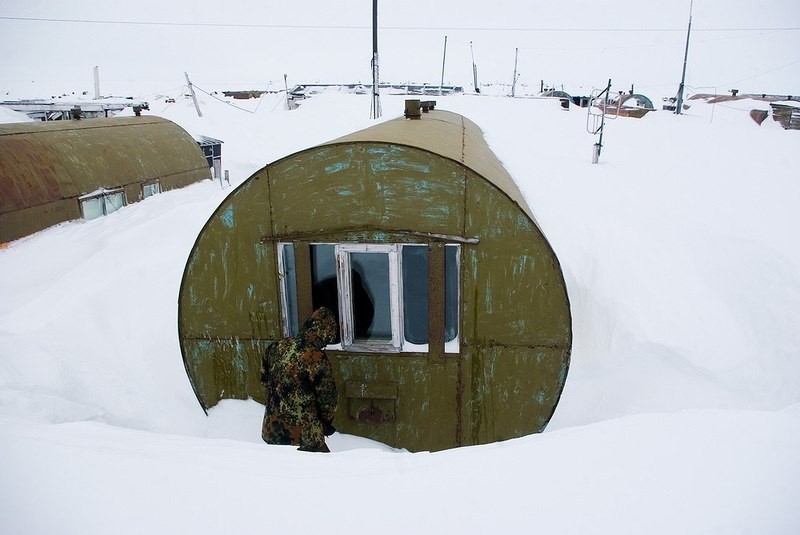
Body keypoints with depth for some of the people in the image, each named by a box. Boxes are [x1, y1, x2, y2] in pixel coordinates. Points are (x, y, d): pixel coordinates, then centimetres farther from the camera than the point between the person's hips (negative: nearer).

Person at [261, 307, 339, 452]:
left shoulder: (276, 347, -3)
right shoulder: (317, 359, -22)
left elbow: (264, 378, 12)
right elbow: (328, 398, -12)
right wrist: (327, 423, 6)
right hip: (303, 434, -7)